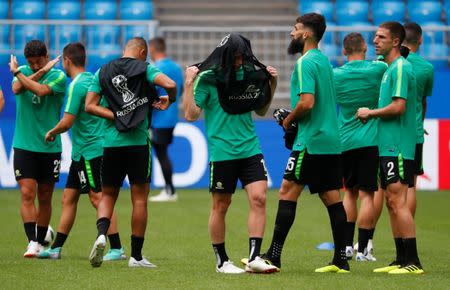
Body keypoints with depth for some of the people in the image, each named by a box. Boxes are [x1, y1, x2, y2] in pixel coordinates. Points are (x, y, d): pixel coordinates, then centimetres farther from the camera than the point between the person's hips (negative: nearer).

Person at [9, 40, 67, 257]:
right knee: (27, 194, -11)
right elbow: (17, 88, -16)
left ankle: (41, 243, 20)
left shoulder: (58, 76, -5)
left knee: (45, 198, 8)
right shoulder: (23, 72, 5)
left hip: (50, 147, -1)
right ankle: (32, 242, -14)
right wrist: (41, 71, -16)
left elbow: (41, 90, -23)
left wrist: (17, 72, -13)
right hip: (24, 146, 1)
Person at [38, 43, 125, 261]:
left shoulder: (77, 85, -16)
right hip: (81, 151, 10)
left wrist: (51, 133, -2)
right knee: (68, 198, 12)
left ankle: (117, 249, -8)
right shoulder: (92, 79, 11)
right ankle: (56, 248, 16)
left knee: (98, 198, -8)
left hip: (90, 150, -10)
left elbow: (67, 122, -17)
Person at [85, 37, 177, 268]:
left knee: (108, 195, 14)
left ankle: (101, 233, -15)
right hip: (138, 142, -2)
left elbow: (90, 105, 1)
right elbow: (170, 84, -16)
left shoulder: (102, 72, 9)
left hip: (111, 142, 2)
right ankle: (136, 256, 6)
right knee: (140, 198, 5)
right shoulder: (144, 69, -1)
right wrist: (169, 101, 5)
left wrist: (116, 116, -1)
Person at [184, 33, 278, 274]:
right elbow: (191, 115, -11)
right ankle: (221, 261, 16)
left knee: (258, 198, -9)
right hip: (222, 152, -4)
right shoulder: (207, 78, -7)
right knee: (220, 206, 4)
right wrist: (189, 84, -18)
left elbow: (261, 110, 21)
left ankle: (254, 258, -8)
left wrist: (271, 85, 9)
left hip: (250, 149, 4)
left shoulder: (249, 74, 7)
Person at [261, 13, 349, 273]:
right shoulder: (324, 60, 17)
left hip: (311, 142, -9)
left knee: (288, 192, -4)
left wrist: (289, 120, -6)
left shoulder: (305, 62, -12)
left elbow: (307, 102, -23)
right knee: (332, 198, 7)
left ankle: (274, 255, -5)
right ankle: (341, 259, 5)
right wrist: (293, 118, 15)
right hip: (331, 140, 9)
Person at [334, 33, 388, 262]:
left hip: (345, 140, 3)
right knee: (366, 194, -2)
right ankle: (363, 249, -3)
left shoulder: (335, 75, 0)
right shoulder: (378, 69, -7)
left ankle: (347, 244, 15)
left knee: (349, 192, 16)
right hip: (370, 140, -3)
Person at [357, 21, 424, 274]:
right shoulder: (390, 68, 18)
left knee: (398, 201, -12)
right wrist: (371, 114, 14)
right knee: (392, 202, 11)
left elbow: (398, 107, -20)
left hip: (398, 147, -10)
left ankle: (413, 262, -12)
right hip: (388, 146, 10)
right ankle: (402, 260, 15)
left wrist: (370, 113, -8)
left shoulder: (400, 68, -12)